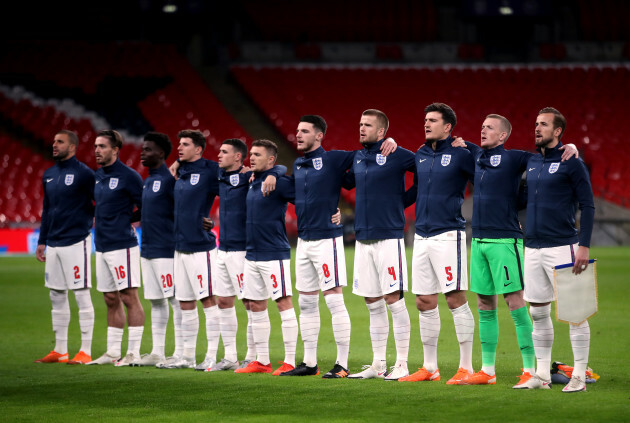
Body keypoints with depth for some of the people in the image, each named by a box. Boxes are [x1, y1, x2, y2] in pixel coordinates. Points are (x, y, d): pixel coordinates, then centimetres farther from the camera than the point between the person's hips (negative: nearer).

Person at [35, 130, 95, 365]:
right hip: (53, 244, 8)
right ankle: (60, 351, 16)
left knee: (81, 296, -5)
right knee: (57, 297, 10)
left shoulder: (83, 174, -8)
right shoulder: (48, 175, 14)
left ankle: (85, 351, -3)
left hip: (76, 242, -8)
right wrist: (41, 242, 19)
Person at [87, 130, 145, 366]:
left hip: (122, 246, -8)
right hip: (102, 246, 8)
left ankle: (134, 353, -6)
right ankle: (112, 352, 16)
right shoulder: (97, 177, 14)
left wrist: (130, 223, -7)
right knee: (111, 300, 12)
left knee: (129, 297, -7)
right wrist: (97, 222, 14)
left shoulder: (128, 176, -10)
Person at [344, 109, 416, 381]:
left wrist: (406, 199, -3)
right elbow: (347, 182, 30)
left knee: (394, 300, -7)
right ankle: (378, 365, 14)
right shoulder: (357, 158, 13)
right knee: (373, 305, 9)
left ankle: (401, 364, -3)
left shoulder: (397, 155, -7)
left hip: (389, 238, -6)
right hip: (363, 239, 6)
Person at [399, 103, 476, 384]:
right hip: (422, 235, 7)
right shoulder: (420, 155, 13)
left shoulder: (460, 154, -7)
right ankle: (430, 368, 16)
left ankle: (466, 366, -4)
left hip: (448, 234, -7)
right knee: (425, 303, 8)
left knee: (456, 299, -8)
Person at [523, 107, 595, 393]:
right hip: (533, 249, 7)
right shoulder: (531, 163, 13)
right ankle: (542, 374, 15)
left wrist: (584, 246, -14)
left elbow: (587, 206, -8)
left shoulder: (571, 163, -5)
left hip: (562, 248, -7)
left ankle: (579, 376, -1)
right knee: (538, 313, 8)